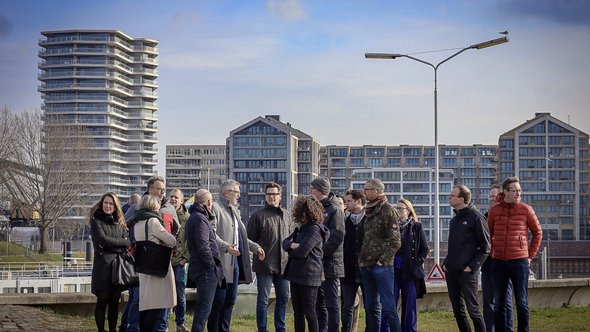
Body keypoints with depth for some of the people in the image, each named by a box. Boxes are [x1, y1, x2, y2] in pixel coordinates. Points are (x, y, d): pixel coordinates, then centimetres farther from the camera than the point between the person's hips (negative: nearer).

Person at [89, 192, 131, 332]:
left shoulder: (120, 223, 15)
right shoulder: (96, 221, 1)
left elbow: (128, 241, 5)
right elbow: (103, 240, -11)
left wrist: (112, 244, -11)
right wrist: (123, 243, -5)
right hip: (103, 264, -4)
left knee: (115, 301, 6)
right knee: (102, 300, -1)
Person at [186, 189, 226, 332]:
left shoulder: (194, 217, 18)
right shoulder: (200, 219, -14)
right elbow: (203, 246, -23)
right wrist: (212, 265, -14)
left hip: (201, 269, 10)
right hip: (206, 271, -10)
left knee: (203, 308, 18)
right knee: (204, 309, -8)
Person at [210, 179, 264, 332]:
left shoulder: (235, 210, 21)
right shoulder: (215, 208, -7)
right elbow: (211, 234, -17)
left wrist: (255, 247, 12)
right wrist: (226, 247, -29)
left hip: (236, 261, 9)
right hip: (222, 262, -9)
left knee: (230, 299, 11)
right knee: (218, 300, -5)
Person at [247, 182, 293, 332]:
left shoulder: (286, 215, 12)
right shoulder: (258, 215, -4)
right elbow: (250, 239, -3)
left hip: (283, 264, 5)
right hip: (265, 264, -5)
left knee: (283, 298, 12)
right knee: (263, 300, -1)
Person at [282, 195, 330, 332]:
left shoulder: (315, 229, -15)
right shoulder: (300, 228, 14)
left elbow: (302, 251, -22)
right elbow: (285, 242, 11)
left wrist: (291, 249, 0)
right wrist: (292, 245, -12)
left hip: (309, 276, -9)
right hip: (295, 274, 9)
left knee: (309, 312, 0)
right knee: (297, 313, 12)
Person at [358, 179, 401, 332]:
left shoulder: (388, 211, -8)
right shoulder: (369, 211, 16)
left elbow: (395, 241, -13)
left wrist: (382, 259, -15)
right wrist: (362, 259, 13)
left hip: (381, 266, -8)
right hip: (366, 266, 8)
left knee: (388, 306, -6)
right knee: (370, 306, 11)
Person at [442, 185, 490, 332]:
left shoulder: (475, 217, -9)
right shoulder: (454, 220, 15)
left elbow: (485, 247, -10)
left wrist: (473, 266, -16)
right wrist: (446, 263, 12)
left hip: (466, 273, -8)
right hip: (451, 272, 8)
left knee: (473, 310, -5)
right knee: (457, 310, 10)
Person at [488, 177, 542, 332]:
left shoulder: (526, 209, -1)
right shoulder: (494, 210, 4)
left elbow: (537, 233, 7)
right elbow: (489, 234, 15)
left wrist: (531, 255, 5)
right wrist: (492, 253, 10)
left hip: (519, 261, -2)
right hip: (498, 262, 2)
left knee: (521, 302, 2)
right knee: (498, 303, 7)